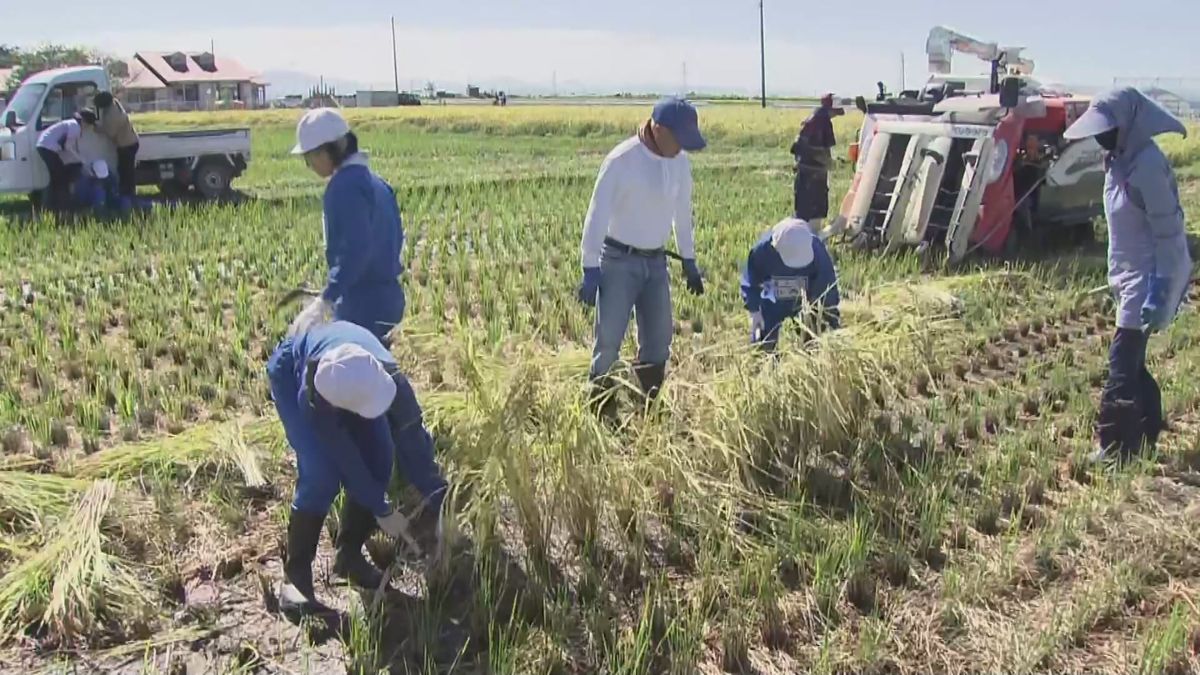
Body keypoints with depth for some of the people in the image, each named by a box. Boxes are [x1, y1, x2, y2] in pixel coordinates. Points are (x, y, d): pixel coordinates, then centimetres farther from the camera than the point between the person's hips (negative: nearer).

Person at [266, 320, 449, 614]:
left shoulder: (390, 377, -40)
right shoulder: (315, 398, -43)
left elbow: (414, 445, -29)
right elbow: (345, 458, -30)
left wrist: (439, 503, -28)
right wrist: (382, 511, -22)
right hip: (291, 373, -3)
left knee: (378, 462, -8)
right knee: (320, 473, -20)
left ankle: (349, 555, 10)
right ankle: (295, 572, -5)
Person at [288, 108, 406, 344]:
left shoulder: (345, 186, -16)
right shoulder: (373, 181, 11)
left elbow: (356, 249, -25)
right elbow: (395, 237, 17)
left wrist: (326, 300, -27)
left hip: (363, 305, -9)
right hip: (387, 297, 9)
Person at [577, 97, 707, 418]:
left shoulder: (681, 162, 1)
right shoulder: (622, 160, -18)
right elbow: (597, 215, -16)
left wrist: (689, 261, 16)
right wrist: (590, 270, -18)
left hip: (656, 261, 6)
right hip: (618, 260, -6)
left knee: (658, 342, 9)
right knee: (608, 342, -6)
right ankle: (601, 416, 4)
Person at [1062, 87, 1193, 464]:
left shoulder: (1147, 165, -21)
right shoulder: (1121, 160, 8)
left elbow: (1168, 230, -22)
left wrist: (1160, 289, -23)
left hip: (1148, 278, -10)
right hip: (1131, 276, 10)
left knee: (1122, 365, -6)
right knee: (1132, 361, 17)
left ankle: (1115, 449, 2)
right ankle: (1145, 437, 29)